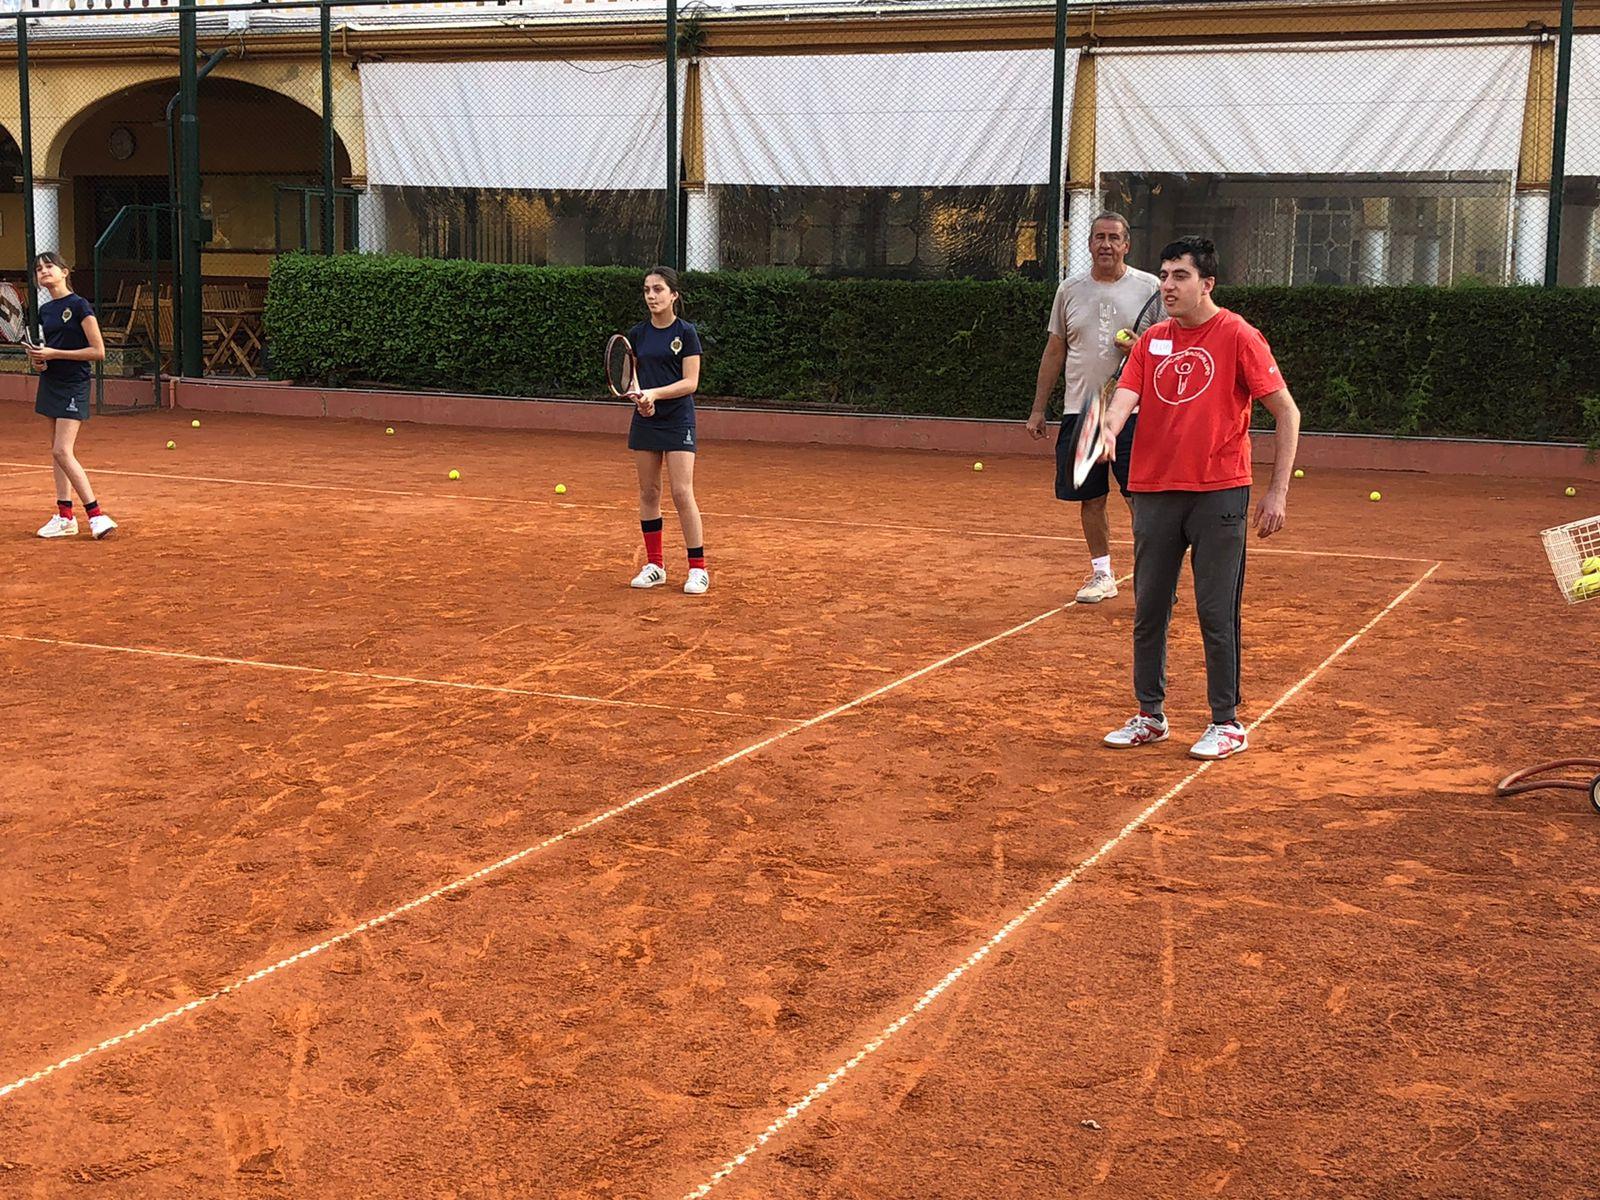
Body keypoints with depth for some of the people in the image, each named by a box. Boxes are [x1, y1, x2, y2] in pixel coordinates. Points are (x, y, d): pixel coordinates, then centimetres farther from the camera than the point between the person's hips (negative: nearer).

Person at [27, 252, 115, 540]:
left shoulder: (79, 306, -11)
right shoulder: (44, 311, 10)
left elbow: (98, 351, -15)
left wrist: (54, 354, -17)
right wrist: (37, 358, 1)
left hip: (73, 386, -8)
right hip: (50, 383, 8)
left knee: (63, 451, -16)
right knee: (57, 451, 8)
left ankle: (96, 514, -13)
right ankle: (65, 517, 13)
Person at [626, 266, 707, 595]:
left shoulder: (686, 333, -6)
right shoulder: (637, 334, 7)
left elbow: (690, 382, -11)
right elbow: (628, 379, 11)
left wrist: (655, 393, -22)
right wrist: (638, 396, -10)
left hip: (678, 421, -5)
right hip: (645, 420, 5)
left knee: (682, 493, -9)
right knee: (648, 493, 7)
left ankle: (697, 569, -3)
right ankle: (654, 564, 15)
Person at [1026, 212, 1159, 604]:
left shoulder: (1149, 288, 1)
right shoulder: (1070, 291, 10)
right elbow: (1054, 351, 15)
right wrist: (1038, 408, 13)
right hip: (1080, 411, 3)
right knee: (1090, 498, 7)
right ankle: (1102, 575, 18)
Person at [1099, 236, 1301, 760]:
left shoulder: (1238, 336, -4)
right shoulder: (1151, 340, 10)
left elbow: (1287, 412, -4)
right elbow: (1126, 394, -2)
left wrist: (1278, 491, -9)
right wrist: (1108, 430, -27)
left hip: (1218, 494, -5)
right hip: (1153, 492, 5)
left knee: (1217, 613, -2)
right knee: (1148, 611, 10)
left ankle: (1227, 724, 10)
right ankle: (1150, 716, 23)